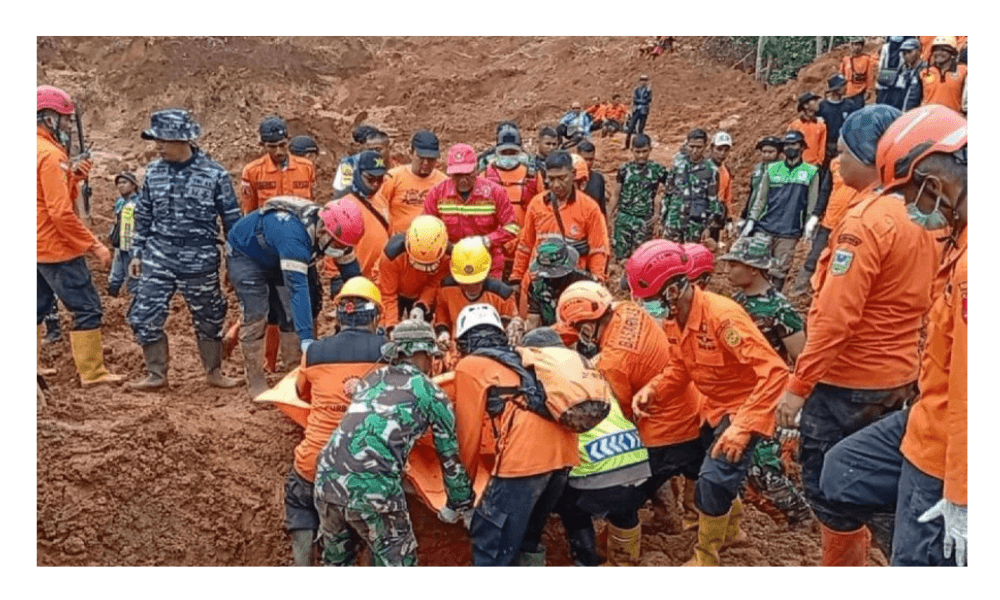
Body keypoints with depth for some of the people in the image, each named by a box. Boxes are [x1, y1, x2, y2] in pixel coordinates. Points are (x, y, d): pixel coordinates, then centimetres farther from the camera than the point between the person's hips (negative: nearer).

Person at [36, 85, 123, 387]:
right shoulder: (50, 154, -18)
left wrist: (73, 176, 2)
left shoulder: (44, 151, 11)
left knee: (40, 306, 19)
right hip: (57, 248, -10)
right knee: (88, 308, -4)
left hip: (41, 248, 10)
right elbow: (61, 212, -23)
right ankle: (92, 373, 0)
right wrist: (95, 245, -19)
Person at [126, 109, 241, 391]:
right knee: (144, 316, 0)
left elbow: (232, 220, -1)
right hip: (158, 259, 3)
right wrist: (137, 252, 12)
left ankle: (213, 372, 29)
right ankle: (156, 374, 18)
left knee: (209, 319, 10)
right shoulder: (153, 172, 2)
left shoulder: (215, 174, -8)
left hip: (200, 262, -3)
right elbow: (143, 215, 12)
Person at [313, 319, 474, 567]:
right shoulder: (431, 393, 7)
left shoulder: (371, 378, 21)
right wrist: (462, 506, 25)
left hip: (326, 479, 6)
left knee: (336, 562, 26)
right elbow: (450, 457, 13)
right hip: (373, 488, -6)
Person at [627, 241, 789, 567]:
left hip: (743, 409, -8)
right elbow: (679, 369, 5)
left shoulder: (722, 315, -32)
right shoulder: (673, 319, -7)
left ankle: (706, 558, 8)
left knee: (713, 479, -16)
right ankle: (730, 529, 51)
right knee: (711, 471, 22)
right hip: (713, 407, 8)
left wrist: (743, 427, -40)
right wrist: (651, 391, -15)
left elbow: (774, 372, -36)